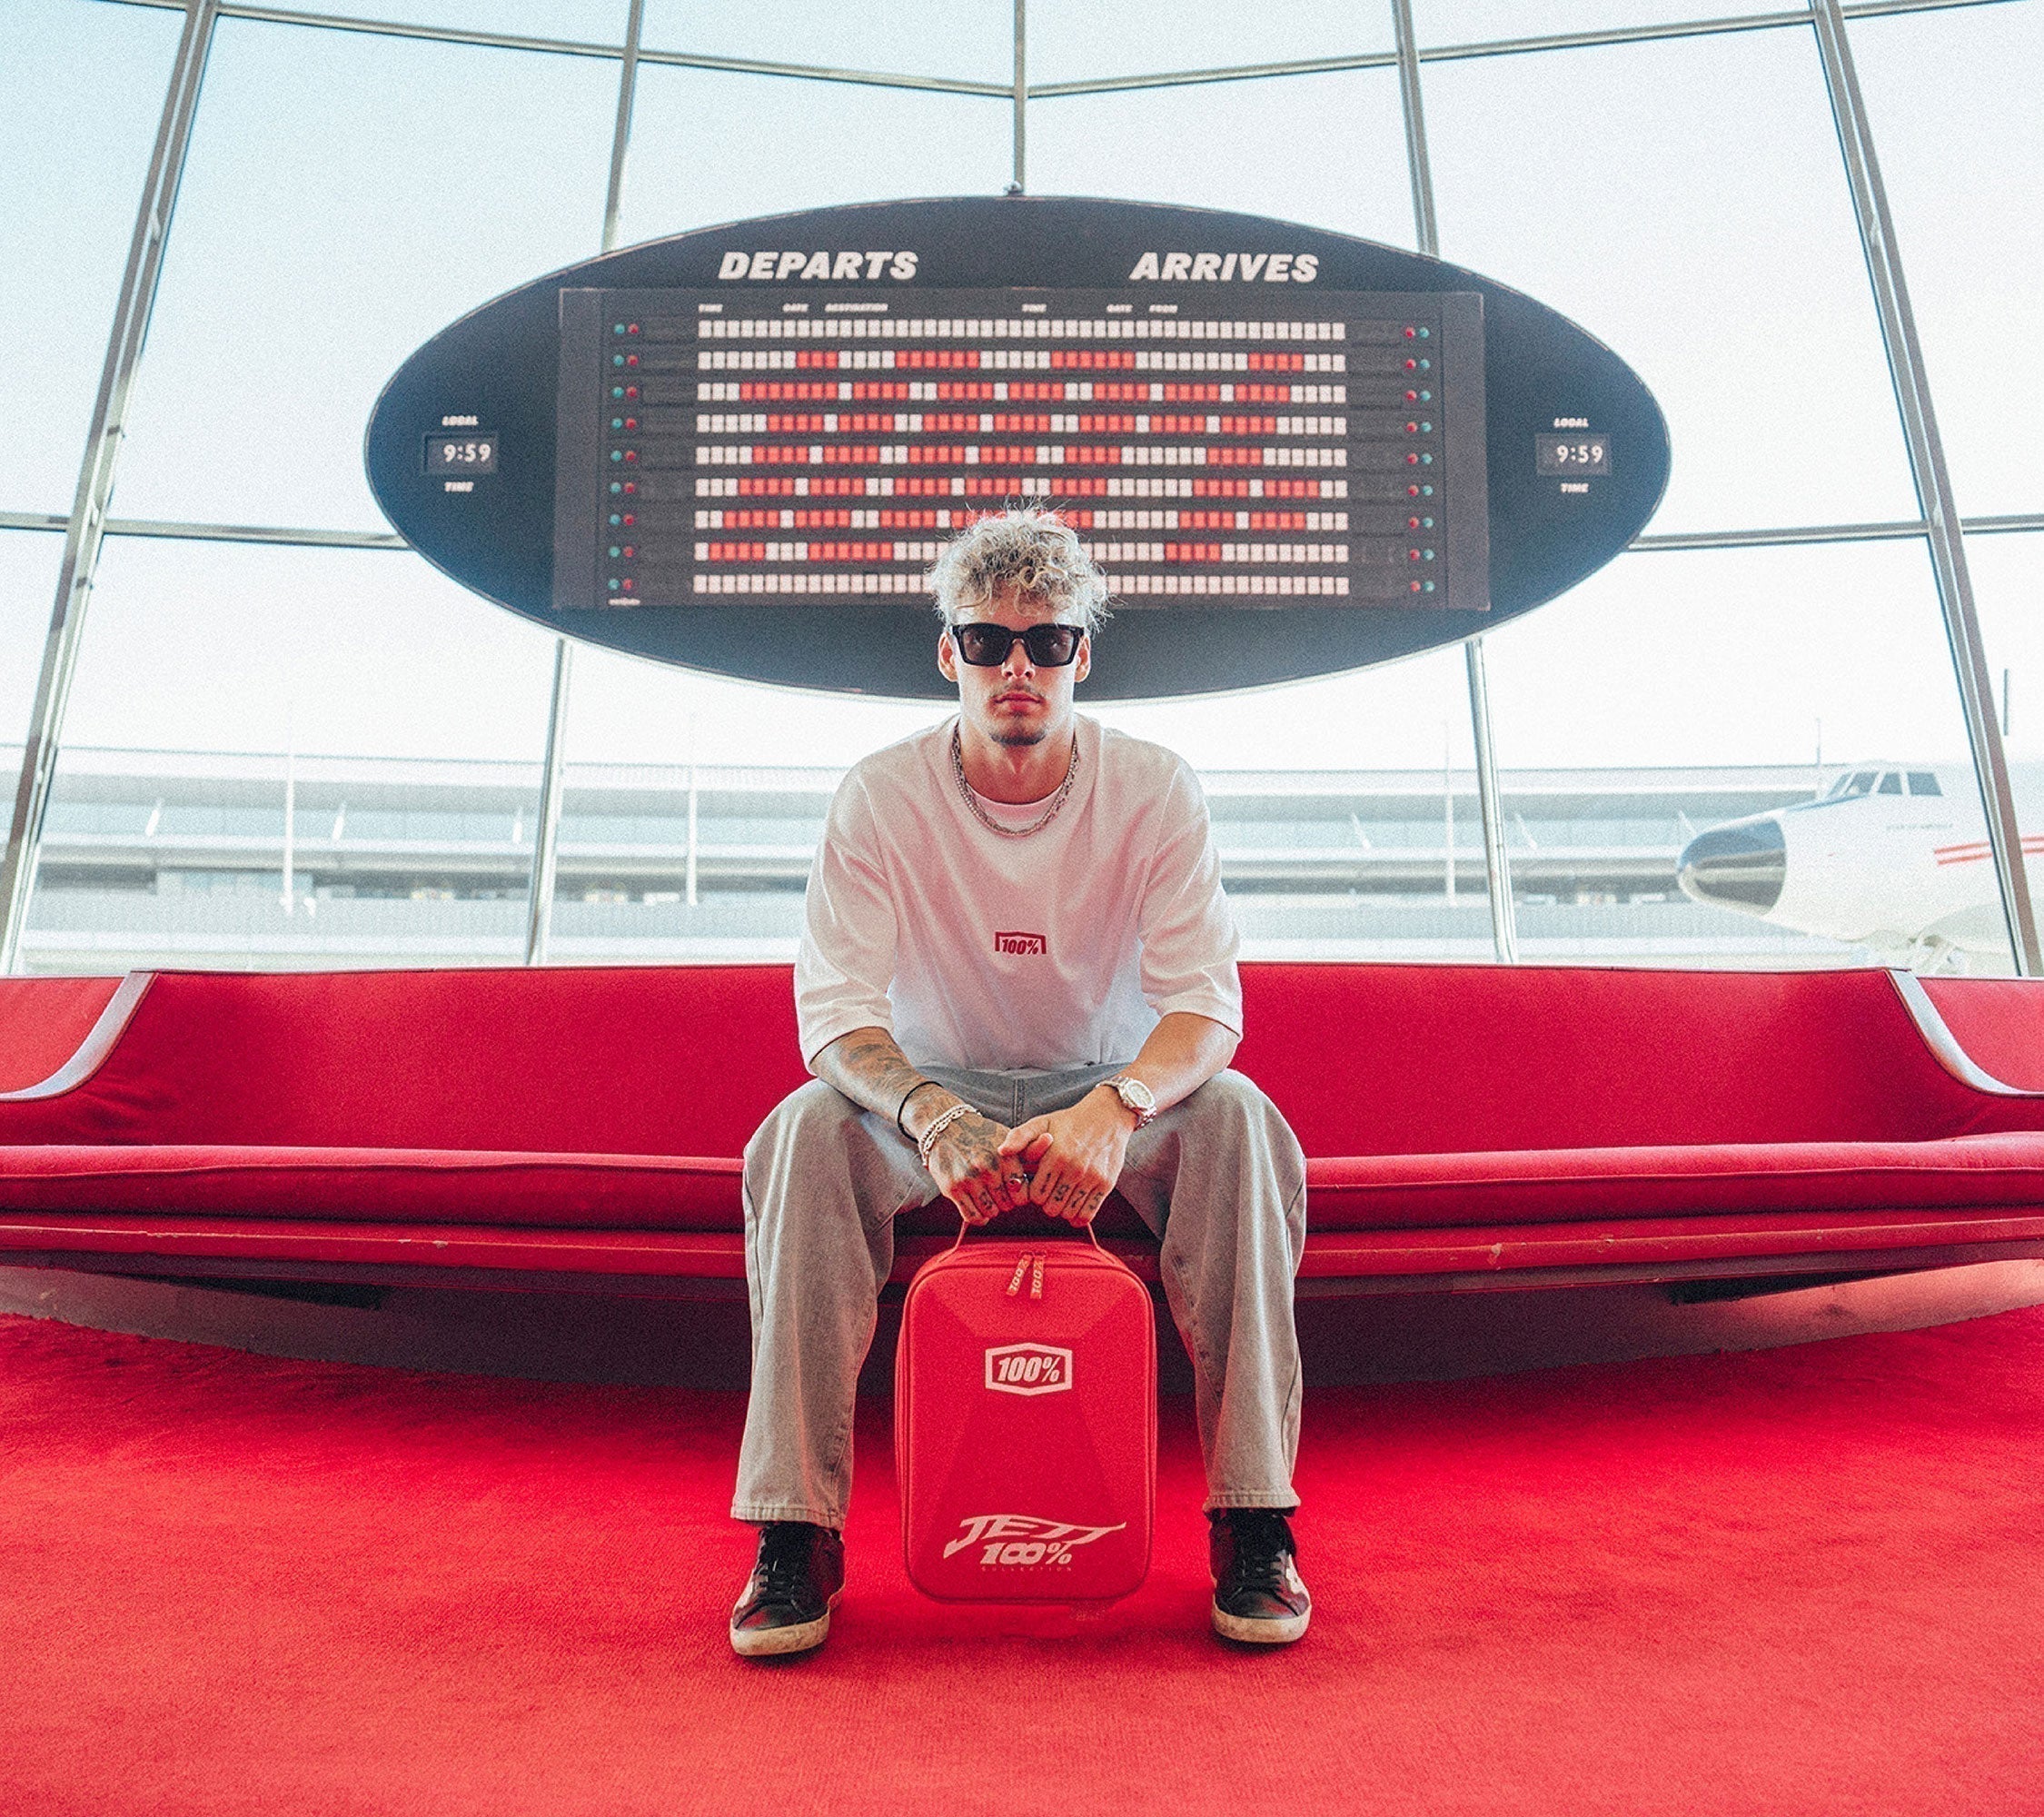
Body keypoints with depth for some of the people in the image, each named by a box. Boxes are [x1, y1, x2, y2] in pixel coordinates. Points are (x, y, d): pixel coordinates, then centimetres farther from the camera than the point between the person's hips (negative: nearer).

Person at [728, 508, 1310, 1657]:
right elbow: (833, 1012, -17)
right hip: (933, 1095, 0)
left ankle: (1255, 1523, -21)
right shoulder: (882, 797, -11)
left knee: (1236, 1118, -31)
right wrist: (928, 1115, -39)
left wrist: (1116, 1107, -40)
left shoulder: (1154, 791, -10)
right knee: (809, 1129, -31)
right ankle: (796, 1535, -22)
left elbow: (1208, 1007, -18)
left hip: (1113, 1095, 0)